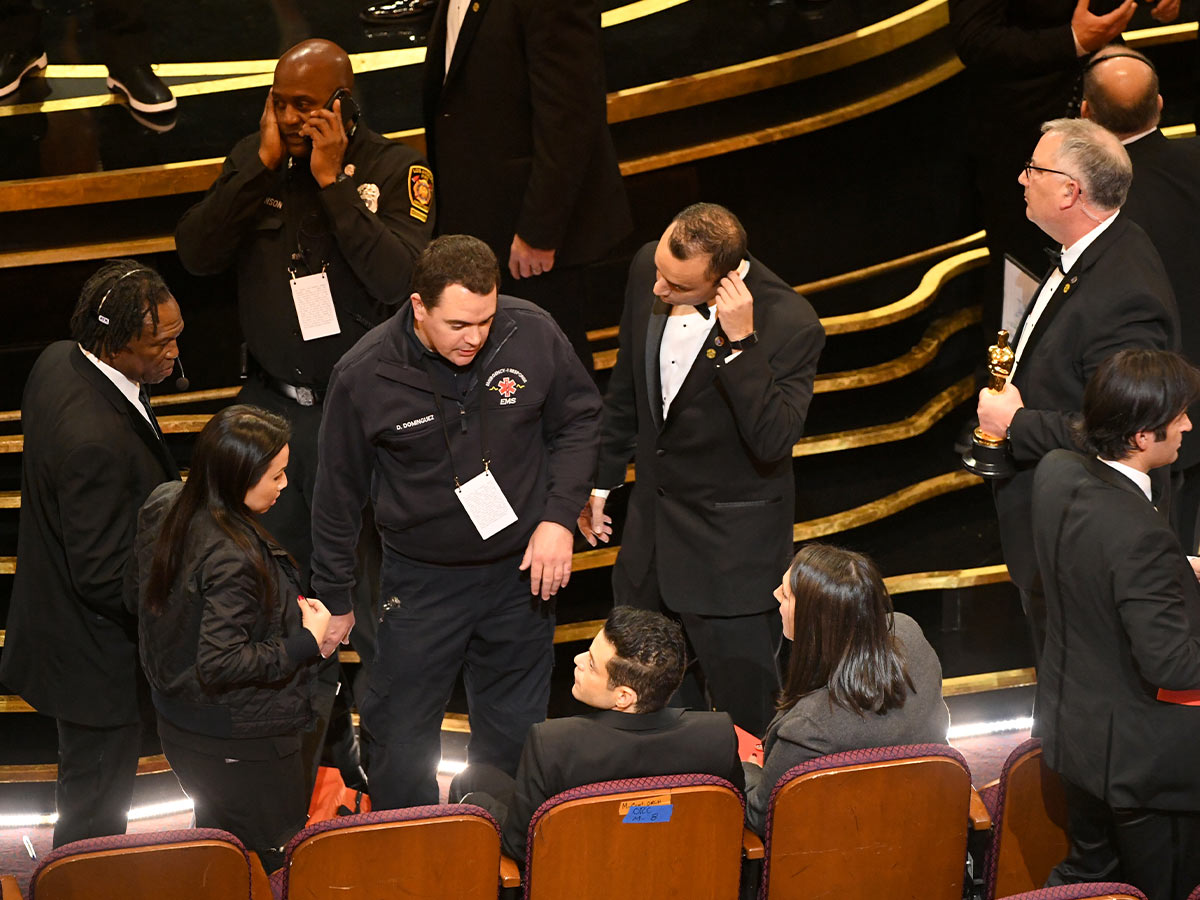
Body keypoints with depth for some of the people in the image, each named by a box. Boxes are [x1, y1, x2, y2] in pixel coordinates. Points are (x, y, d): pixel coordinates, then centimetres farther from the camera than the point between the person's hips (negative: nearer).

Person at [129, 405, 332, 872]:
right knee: (277, 866, 6)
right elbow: (221, 665, -30)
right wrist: (306, 643, -21)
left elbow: (137, 596, 10)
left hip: (179, 726, 9)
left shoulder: (163, 507, -4)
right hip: (242, 744, -9)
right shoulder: (231, 557, -31)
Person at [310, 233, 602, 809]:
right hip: (420, 579, -2)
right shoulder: (363, 376, -17)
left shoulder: (533, 335, -14)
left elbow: (579, 420, 3)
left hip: (521, 568, 2)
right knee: (399, 741, 4)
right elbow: (339, 495, -4)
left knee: (514, 735, 17)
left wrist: (559, 517, -9)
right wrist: (334, 601, 3)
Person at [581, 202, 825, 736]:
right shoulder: (647, 270, -9)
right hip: (652, 513, 6)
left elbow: (773, 442, -33)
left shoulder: (790, 325, -26)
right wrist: (602, 478, 15)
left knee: (744, 702, 4)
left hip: (732, 541, -6)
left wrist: (740, 342, -39)